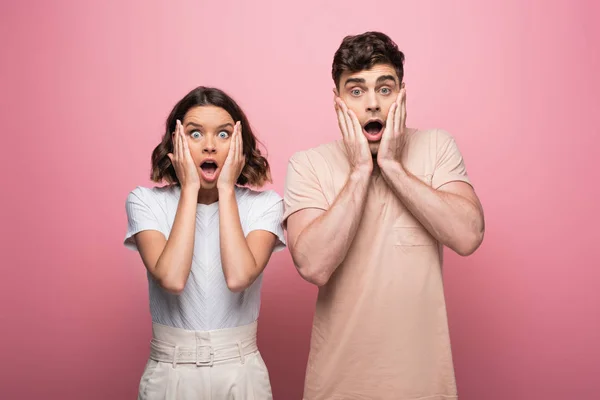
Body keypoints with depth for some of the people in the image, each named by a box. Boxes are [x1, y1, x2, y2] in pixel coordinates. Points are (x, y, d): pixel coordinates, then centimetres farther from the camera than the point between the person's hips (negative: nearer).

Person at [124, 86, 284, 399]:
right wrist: (189, 189, -17)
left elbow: (238, 278, -22)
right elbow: (171, 279, -22)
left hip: (240, 373, 1)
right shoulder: (145, 201, -6)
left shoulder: (264, 203, -6)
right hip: (170, 374, 0)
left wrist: (226, 189, -17)